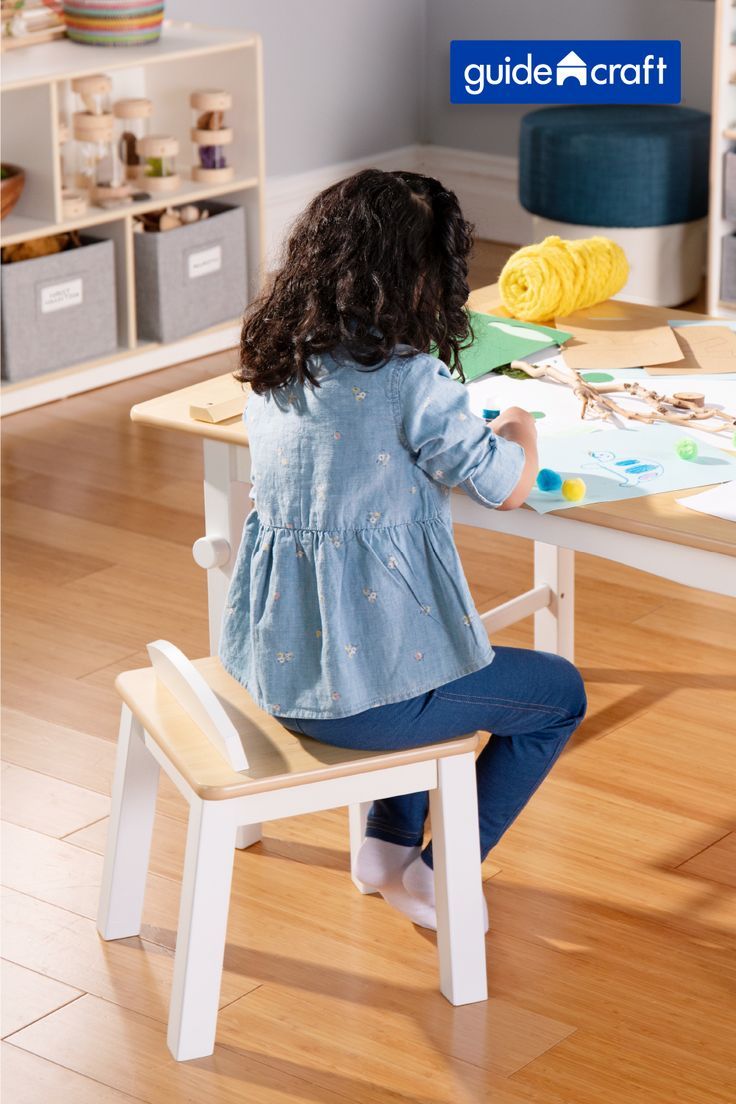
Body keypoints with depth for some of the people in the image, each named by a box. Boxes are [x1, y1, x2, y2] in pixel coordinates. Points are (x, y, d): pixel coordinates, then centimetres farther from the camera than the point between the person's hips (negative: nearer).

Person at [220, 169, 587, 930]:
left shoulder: (275, 360, 2)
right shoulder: (408, 378, -21)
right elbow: (508, 488, -8)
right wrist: (519, 430, 13)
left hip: (273, 660, 8)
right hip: (357, 690, -8)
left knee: (432, 646, 37)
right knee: (560, 694, 17)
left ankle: (388, 843, 37)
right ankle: (437, 875, 21)